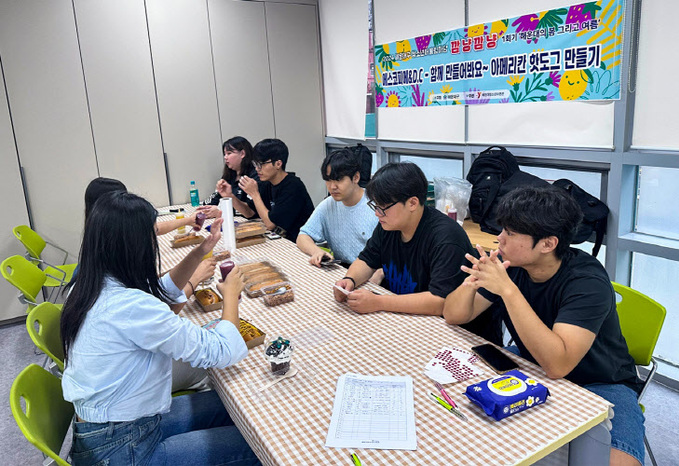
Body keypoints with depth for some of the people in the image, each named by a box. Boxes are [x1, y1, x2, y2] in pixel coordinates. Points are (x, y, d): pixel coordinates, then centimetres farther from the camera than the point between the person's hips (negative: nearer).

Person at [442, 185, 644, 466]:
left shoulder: (588, 282, -26)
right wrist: (471, 283, -29)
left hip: (599, 384, -4)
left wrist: (508, 290, -41)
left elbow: (557, 365, -37)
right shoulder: (507, 263, -12)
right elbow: (453, 316, -7)